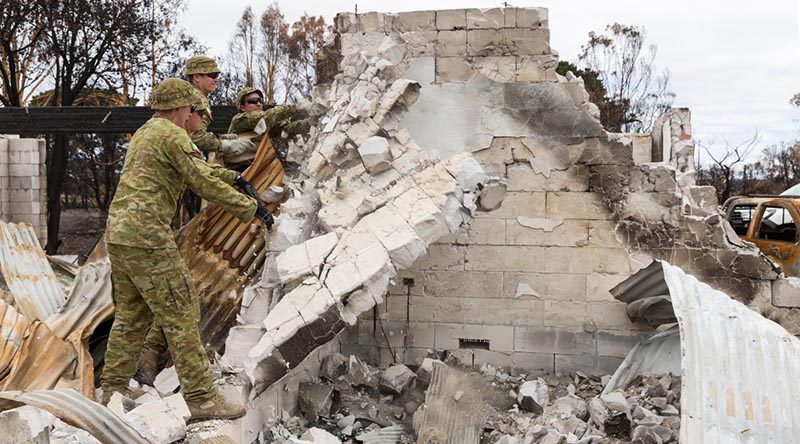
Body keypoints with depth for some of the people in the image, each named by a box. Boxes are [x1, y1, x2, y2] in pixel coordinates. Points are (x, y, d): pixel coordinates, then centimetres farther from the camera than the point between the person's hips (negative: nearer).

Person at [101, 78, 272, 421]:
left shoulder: (144, 132, 22)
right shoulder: (173, 135, -8)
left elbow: (195, 166, 32)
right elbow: (203, 183, -13)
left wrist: (231, 176, 38)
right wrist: (251, 208, -7)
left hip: (117, 234, 10)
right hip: (147, 236, -10)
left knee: (132, 313, 18)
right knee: (181, 314, -8)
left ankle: (113, 389, 27)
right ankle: (201, 397, -6)